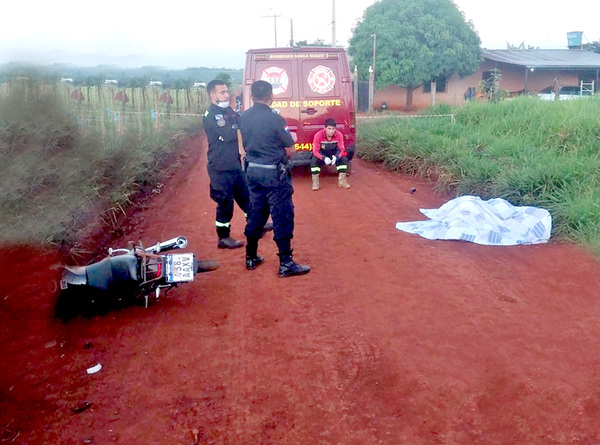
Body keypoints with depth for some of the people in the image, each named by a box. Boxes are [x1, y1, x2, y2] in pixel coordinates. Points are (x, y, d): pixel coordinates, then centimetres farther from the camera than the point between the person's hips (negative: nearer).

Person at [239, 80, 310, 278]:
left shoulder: (244, 117, 2)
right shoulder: (274, 119, -16)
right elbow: (290, 149, -9)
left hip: (253, 171, 7)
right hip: (274, 173, -7)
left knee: (256, 214, 17)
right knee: (282, 217, 0)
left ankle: (251, 257, 25)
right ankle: (286, 264, 2)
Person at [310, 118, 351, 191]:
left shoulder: (339, 135, -19)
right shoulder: (318, 135, -26)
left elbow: (341, 149, -14)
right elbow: (315, 151, -23)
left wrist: (336, 157, -37)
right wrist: (324, 158, -42)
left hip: (334, 153, 2)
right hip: (321, 154, -2)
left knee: (344, 159, -22)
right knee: (314, 161, -30)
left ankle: (342, 181, -8)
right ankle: (315, 183, -16)